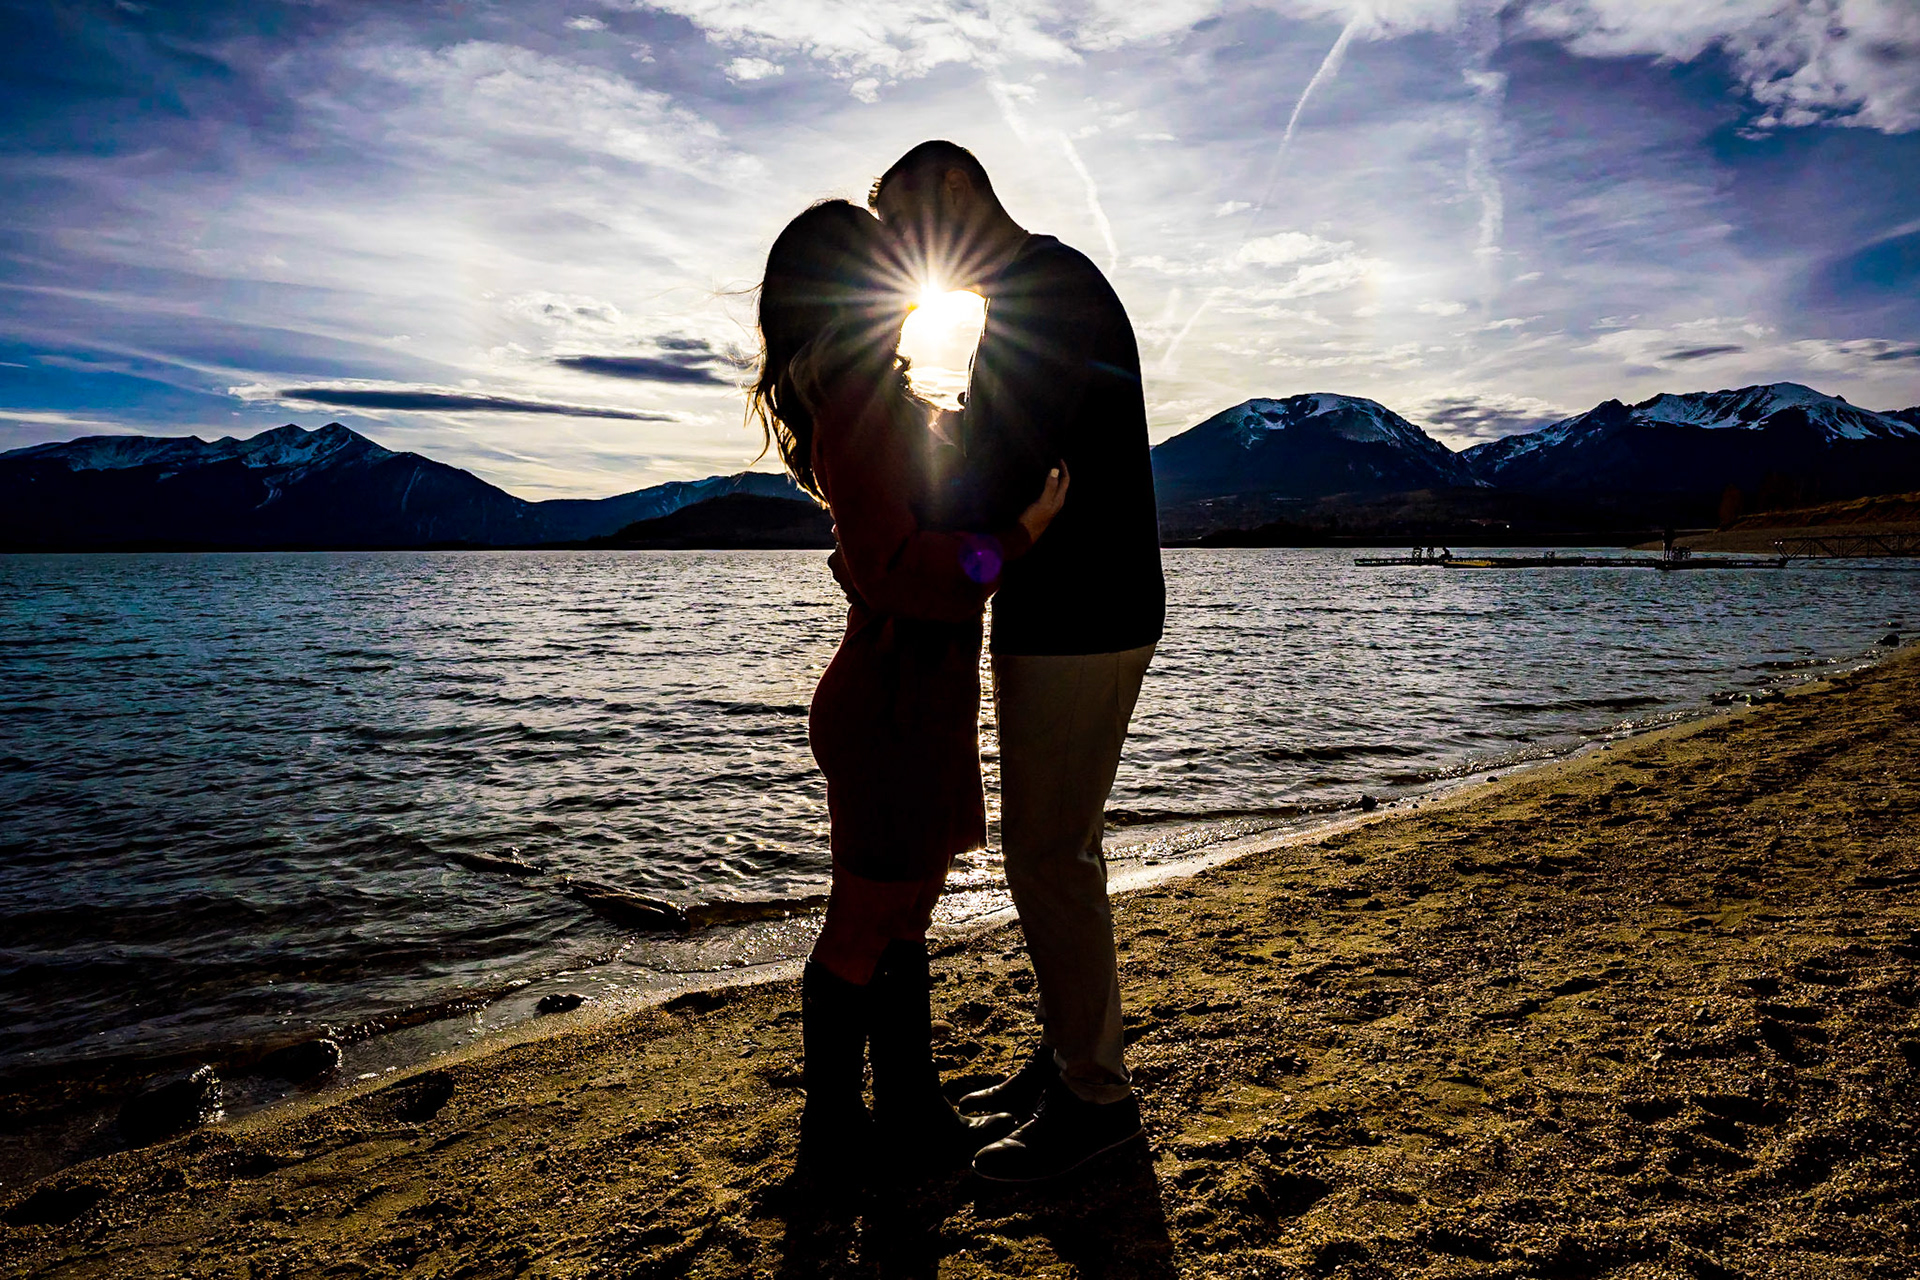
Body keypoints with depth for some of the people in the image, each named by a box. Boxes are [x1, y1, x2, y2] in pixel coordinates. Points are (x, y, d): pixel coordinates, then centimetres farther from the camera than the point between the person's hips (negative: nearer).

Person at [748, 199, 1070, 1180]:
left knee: (901, 912, 17)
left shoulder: (872, 405, 13)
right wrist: (1016, 535, -21)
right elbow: (894, 572, -24)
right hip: (895, 705, -10)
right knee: (869, 924, 4)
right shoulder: (865, 413, -18)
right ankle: (832, 1130, 22)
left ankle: (908, 1107, 32)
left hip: (910, 700, 10)